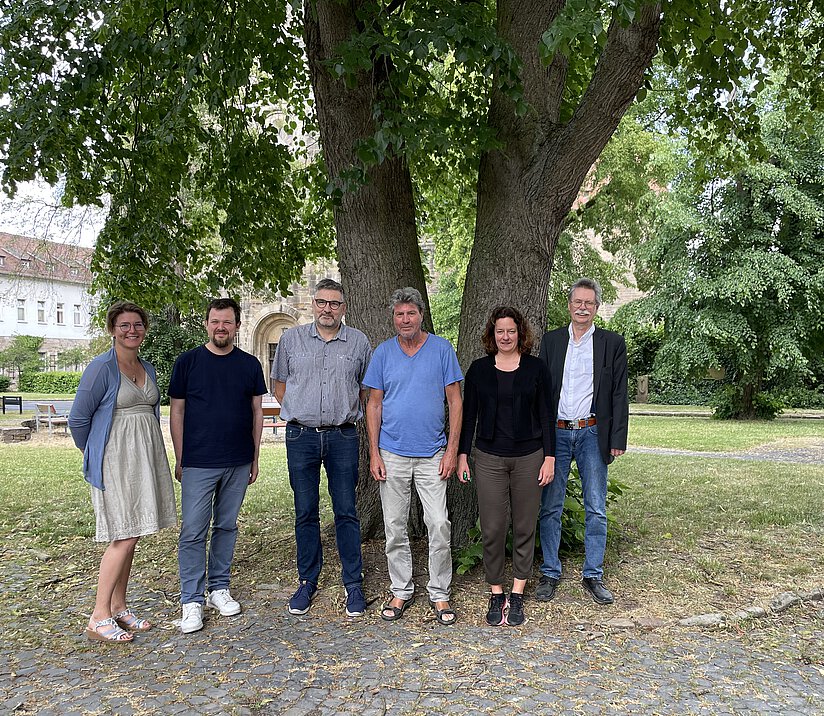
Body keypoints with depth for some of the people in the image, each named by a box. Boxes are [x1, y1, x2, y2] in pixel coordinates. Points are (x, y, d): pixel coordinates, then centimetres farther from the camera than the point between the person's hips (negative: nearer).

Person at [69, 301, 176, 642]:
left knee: (131, 536, 11)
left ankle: (119, 607, 22)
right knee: (124, 537, -8)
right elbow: (78, 418, -6)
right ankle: (99, 619, 2)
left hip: (146, 458, 7)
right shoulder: (102, 368, -10)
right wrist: (94, 454, 6)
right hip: (115, 460, -7)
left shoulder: (148, 369, 12)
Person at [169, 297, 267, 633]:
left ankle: (219, 589, 25)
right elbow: (177, 412, 3)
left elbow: (257, 412, 10)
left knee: (227, 527, 12)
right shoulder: (187, 362, 0)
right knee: (193, 531, -1)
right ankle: (192, 600, 9)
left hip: (238, 463, 2)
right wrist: (179, 459, 0)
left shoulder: (250, 365, 5)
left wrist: (255, 458, 7)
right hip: (198, 464, -2)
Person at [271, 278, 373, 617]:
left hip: (343, 436, -1)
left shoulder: (359, 342, 5)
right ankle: (307, 582, 22)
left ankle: (353, 584, 15)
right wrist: (300, 412, 5)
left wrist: (348, 412, 4)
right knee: (305, 513, 8)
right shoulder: (292, 339, 7)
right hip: (301, 436, 1)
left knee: (346, 512, 3)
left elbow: (366, 388, 14)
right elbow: (279, 384, 15)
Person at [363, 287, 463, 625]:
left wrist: (452, 450, -6)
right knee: (395, 527, 8)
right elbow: (374, 404, 6)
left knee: (439, 525, -2)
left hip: (432, 454, -1)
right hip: (392, 454, 2)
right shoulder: (383, 352, 4)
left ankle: (440, 594, 14)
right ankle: (401, 591, 23)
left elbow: (455, 401, 0)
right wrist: (374, 453, -1)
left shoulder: (441, 349, -1)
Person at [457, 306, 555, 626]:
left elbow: (545, 415, 3)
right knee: (492, 529, 0)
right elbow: (468, 414, 7)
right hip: (489, 458, 0)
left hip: (529, 457, 0)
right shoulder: (479, 369, 5)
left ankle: (517, 595, 19)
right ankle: (496, 594, 17)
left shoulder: (535, 368, 3)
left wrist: (549, 457, -1)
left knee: (524, 528, 6)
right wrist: (462, 455, 3)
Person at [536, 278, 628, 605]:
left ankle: (593, 575, 19)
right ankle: (550, 573, 19)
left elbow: (619, 394, 2)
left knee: (596, 510, 6)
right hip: (555, 433, 1)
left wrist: (618, 439, -3)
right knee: (550, 507, 6)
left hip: (593, 434, -1)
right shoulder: (551, 340, 7)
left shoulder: (612, 343, 3)